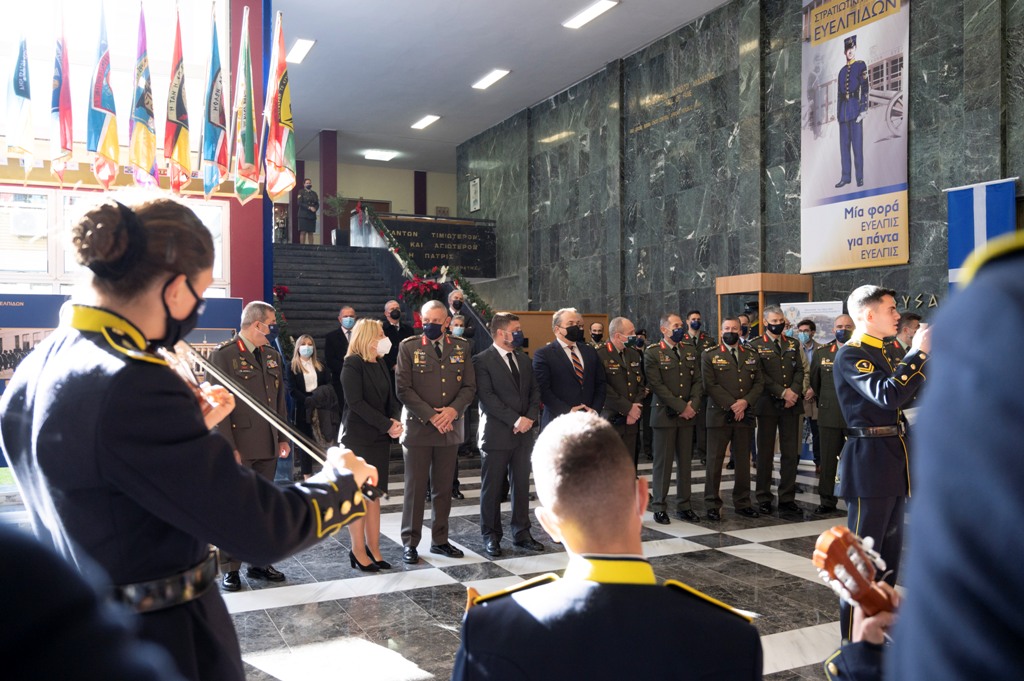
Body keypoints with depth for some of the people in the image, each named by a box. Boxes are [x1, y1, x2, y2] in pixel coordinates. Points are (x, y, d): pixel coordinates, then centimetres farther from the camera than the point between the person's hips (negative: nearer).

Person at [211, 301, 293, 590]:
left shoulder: (273, 356, 12)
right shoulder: (223, 355, -8)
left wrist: (283, 438, 12)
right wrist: (229, 447, -15)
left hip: (268, 447, 6)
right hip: (239, 448, -6)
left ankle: (259, 562, 24)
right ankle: (230, 569, 13)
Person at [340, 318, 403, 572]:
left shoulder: (381, 364, 13)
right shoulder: (353, 364, -9)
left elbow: (391, 399, 14)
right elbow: (356, 402, -17)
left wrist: (395, 420, -7)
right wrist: (387, 425, -17)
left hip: (380, 438, 7)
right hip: (358, 437, -7)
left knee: (375, 495, 8)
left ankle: (373, 549, 13)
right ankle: (358, 551, 6)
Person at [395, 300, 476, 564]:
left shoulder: (461, 347, 7)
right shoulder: (409, 347, -2)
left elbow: (469, 386, 5)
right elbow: (403, 389, -8)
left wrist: (453, 410, -13)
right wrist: (431, 415, -15)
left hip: (450, 428, 3)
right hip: (418, 427, -3)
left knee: (444, 488, 11)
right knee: (415, 488, 2)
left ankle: (440, 540, 22)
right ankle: (410, 543, 13)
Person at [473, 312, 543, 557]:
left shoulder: (524, 360, 14)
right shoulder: (483, 361, -7)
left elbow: (535, 391, 12)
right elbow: (487, 396, -15)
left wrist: (530, 417, -6)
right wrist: (514, 420, -19)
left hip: (524, 433, 6)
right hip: (497, 433, -6)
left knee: (522, 485, 11)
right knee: (492, 488, 3)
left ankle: (521, 533, 21)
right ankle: (491, 536, 15)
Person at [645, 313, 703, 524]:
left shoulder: (691, 352, 13)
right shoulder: (652, 353, -5)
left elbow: (698, 380, 9)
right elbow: (657, 385, -12)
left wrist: (693, 405, -8)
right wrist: (681, 407, -15)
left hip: (688, 415, 5)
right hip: (664, 414, -5)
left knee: (685, 461, 9)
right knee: (663, 462, 0)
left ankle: (683, 506, 17)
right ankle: (659, 507, 9)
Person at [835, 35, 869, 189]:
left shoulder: (861, 66, 4)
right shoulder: (842, 70, 19)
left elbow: (865, 88, -3)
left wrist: (863, 110, -12)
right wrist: (837, 113, 13)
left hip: (855, 108, -5)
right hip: (843, 109, 5)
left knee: (857, 144, -6)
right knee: (844, 144, 4)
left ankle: (860, 177, -3)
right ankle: (845, 177, 8)